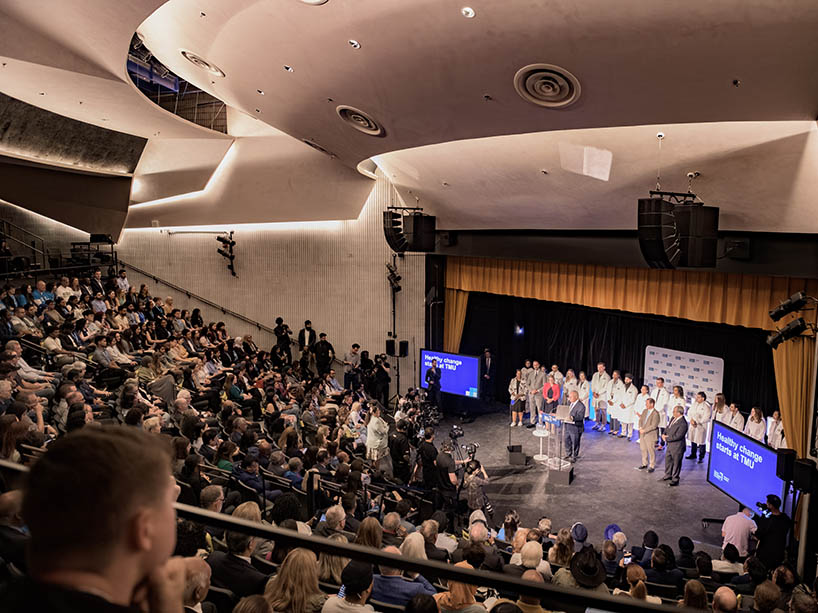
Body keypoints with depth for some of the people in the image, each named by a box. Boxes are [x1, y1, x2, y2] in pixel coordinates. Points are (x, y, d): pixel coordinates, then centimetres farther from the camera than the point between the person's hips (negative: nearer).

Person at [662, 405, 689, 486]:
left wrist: (666, 438, -18)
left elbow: (677, 436, -28)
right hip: (670, 445, 9)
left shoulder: (683, 424, -28)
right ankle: (668, 475, 42)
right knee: (667, 459, 23)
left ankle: (675, 480, 25)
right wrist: (664, 434, -7)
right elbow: (668, 427, 11)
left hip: (677, 447, -9)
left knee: (676, 463, 9)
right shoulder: (673, 418, 0)